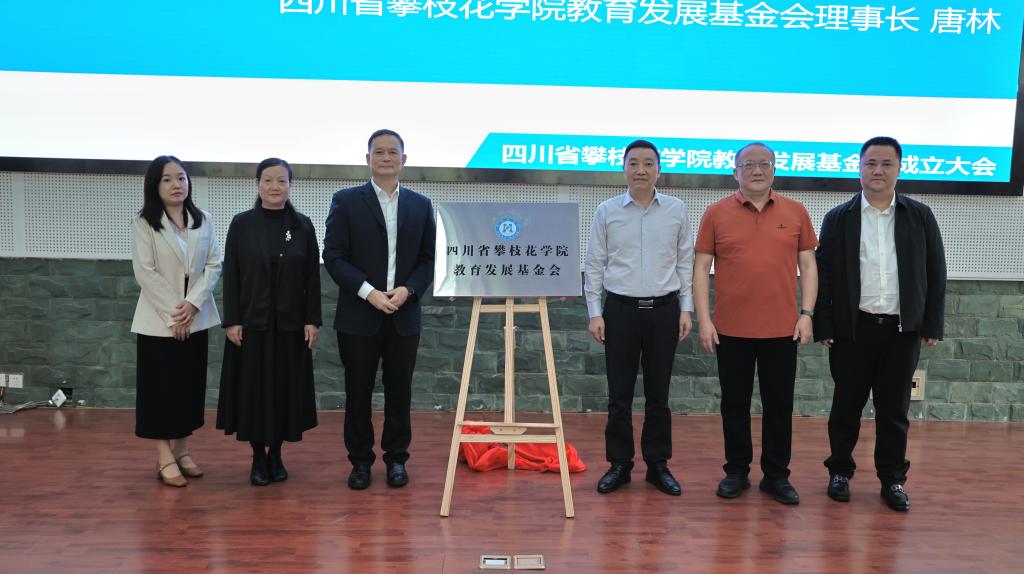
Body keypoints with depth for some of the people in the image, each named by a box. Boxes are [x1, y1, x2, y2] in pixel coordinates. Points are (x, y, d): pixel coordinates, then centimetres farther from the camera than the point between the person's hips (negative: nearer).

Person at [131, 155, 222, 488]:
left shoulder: (203, 220, 5)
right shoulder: (144, 223, -5)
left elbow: (214, 265, 1)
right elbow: (145, 272, -11)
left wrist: (193, 303, -12)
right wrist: (173, 314, -14)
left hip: (196, 319, 4)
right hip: (158, 320, -4)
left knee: (189, 385, 9)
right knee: (161, 387, 1)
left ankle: (181, 450, 20)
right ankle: (165, 458, 9)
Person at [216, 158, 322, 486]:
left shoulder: (303, 226, 2)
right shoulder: (242, 224, -1)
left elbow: (312, 277, 2)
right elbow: (230, 275, -1)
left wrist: (312, 320, -4)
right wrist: (232, 321, -8)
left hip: (290, 324, 1)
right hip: (251, 322, -1)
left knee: (285, 388, 7)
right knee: (254, 388, 4)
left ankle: (276, 455, 21)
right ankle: (258, 457, 17)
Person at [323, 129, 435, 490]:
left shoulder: (421, 206, 10)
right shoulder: (346, 201, 1)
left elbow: (429, 259, 8)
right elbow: (333, 256, -4)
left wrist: (408, 289, -10)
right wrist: (369, 292, -14)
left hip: (404, 316, 2)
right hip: (358, 317, -2)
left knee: (399, 391, 8)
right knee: (358, 392, 6)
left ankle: (396, 459, 21)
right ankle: (360, 461, 18)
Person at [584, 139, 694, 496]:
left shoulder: (676, 210, 4)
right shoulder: (607, 211, 2)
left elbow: (686, 262, 7)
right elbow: (594, 265, 4)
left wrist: (686, 308, 1)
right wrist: (594, 313, -2)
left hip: (664, 309, 1)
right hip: (620, 309, 0)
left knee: (658, 394, 8)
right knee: (619, 394, 4)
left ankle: (658, 465, 19)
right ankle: (619, 464, 16)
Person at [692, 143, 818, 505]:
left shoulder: (795, 212, 5)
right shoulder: (717, 213, 1)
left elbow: (808, 265, 7)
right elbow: (701, 267, 0)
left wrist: (806, 313, -2)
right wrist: (703, 319, -6)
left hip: (782, 328, 1)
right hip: (731, 329, -1)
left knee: (779, 405, 8)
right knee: (734, 404, 9)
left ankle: (776, 475, 21)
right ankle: (736, 472, 23)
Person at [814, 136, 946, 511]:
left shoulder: (920, 216, 5)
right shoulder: (838, 218, 1)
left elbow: (936, 273, 6)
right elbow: (823, 275, 0)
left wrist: (932, 326, 2)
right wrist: (824, 327, -4)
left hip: (903, 329, 1)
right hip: (853, 329, -1)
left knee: (894, 409, 8)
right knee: (847, 405, 8)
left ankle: (892, 479, 21)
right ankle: (840, 471, 23)